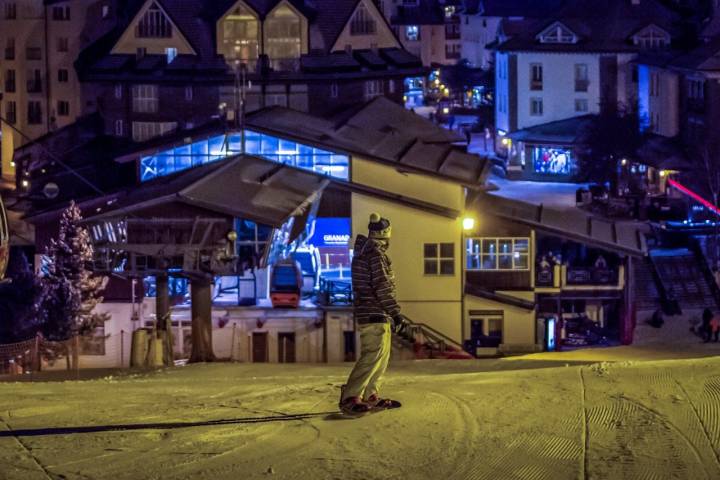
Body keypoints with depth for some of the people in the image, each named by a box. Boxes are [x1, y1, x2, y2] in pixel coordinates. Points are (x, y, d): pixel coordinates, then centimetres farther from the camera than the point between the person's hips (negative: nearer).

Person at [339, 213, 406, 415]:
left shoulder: (362, 253, 17)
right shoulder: (376, 254, -13)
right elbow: (382, 287, -19)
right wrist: (396, 313, -18)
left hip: (366, 313, 10)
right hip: (376, 315, -10)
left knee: (381, 356, 17)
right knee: (372, 355, -14)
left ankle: (371, 396, 20)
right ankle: (350, 397, -21)